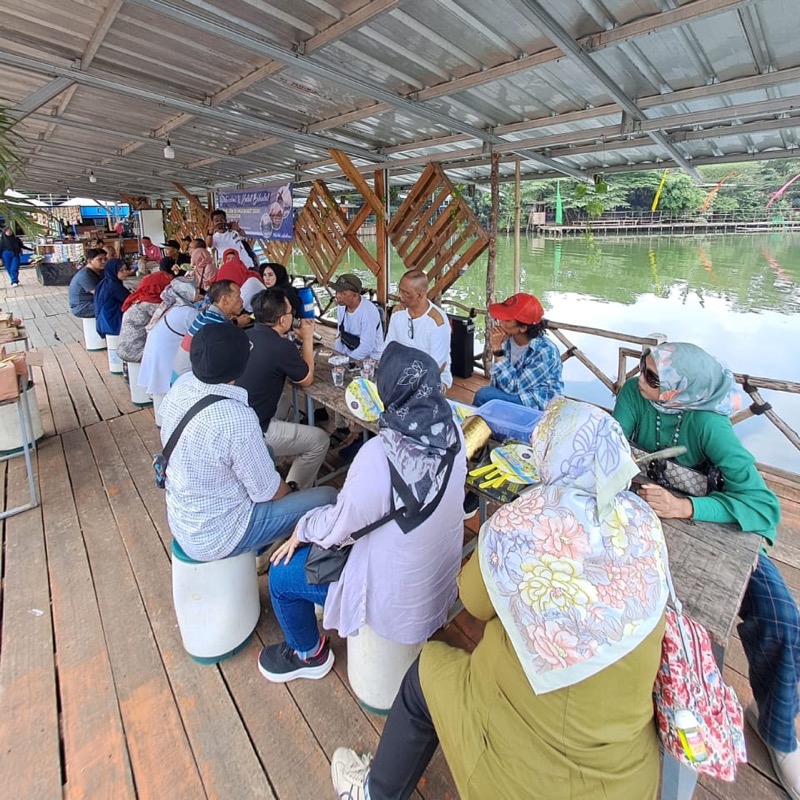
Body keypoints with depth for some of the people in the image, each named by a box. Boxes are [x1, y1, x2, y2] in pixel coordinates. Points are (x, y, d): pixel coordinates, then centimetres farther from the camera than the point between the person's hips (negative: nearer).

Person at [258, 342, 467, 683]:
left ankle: (309, 655, 36)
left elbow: (338, 526, -19)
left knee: (281, 576, 10)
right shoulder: (452, 434, -15)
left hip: (398, 595, -7)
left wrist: (302, 529, -2)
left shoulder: (379, 455, -35)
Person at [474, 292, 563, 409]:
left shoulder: (545, 352, -26)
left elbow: (512, 387, -27)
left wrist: (497, 348, -29)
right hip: (514, 392, 6)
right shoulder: (507, 339, -8)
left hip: (536, 403, -6)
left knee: (483, 395, -21)